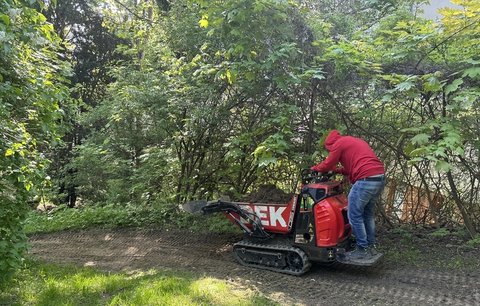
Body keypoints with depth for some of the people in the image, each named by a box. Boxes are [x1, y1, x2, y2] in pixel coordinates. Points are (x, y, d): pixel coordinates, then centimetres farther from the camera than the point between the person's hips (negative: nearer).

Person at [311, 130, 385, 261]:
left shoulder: (339, 143, 2)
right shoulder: (355, 141, 28)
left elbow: (327, 165, 5)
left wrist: (314, 168, 22)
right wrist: (338, 170, 28)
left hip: (366, 180, -9)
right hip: (380, 177, 9)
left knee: (354, 215, 0)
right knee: (368, 214, 19)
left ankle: (363, 250, 5)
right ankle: (371, 246, 26)